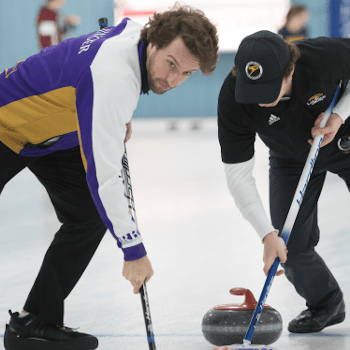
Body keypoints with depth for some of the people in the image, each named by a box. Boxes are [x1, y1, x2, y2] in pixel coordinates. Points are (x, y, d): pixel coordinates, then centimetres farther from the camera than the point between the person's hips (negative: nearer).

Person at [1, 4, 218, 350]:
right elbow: (102, 174, -40)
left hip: (52, 126, 9)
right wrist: (133, 249, -36)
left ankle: (36, 321, 3)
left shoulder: (136, 31, -14)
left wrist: (119, 120, 8)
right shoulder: (113, 78, -40)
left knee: (89, 214, -2)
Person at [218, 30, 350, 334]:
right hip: (292, 159, 1)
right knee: (291, 245, -5)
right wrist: (268, 234, -33)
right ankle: (325, 305, 22)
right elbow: (237, 174, -27)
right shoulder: (232, 99, -34)